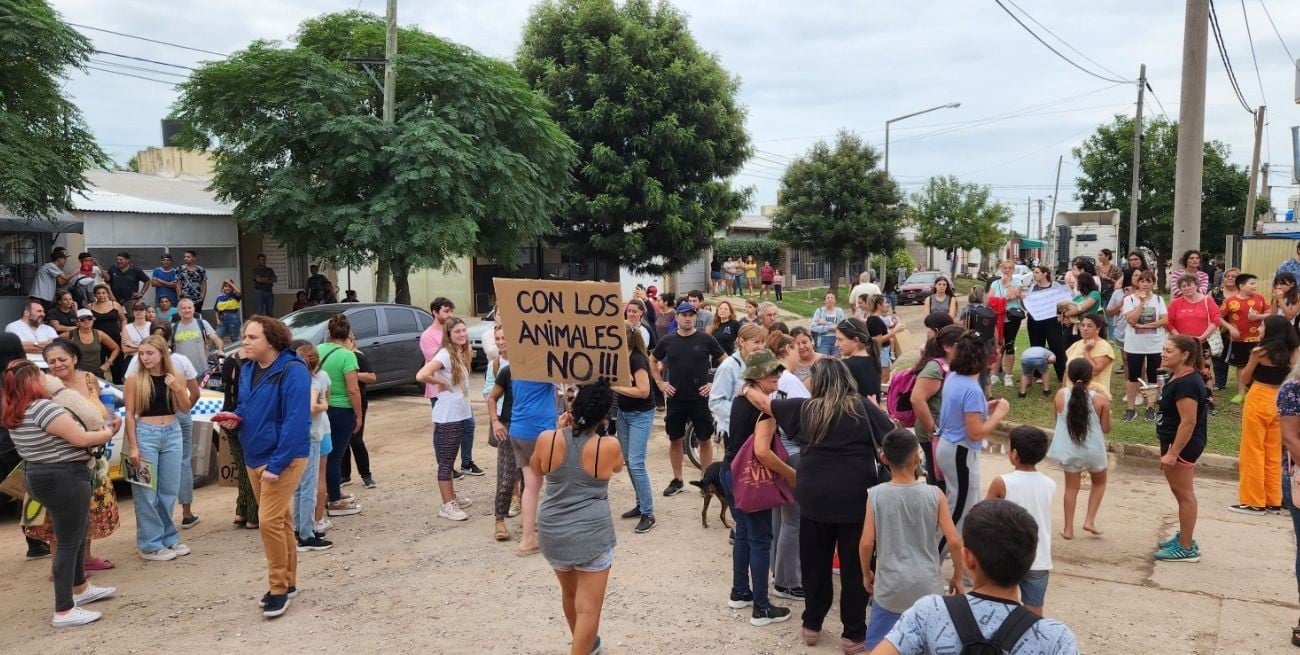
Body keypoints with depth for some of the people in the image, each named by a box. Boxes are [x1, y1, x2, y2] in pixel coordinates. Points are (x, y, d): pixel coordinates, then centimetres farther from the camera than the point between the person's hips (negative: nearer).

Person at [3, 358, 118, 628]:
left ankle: (80, 589, 38)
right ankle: (64, 612, 0)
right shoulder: (43, 408, -21)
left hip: (38, 476, 10)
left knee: (76, 532, 24)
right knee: (69, 541, -3)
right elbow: (80, 438, -21)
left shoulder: (16, 414, 9)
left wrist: (98, 430, 9)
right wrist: (107, 433, -2)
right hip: (63, 478, -10)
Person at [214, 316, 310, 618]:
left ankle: (279, 588, 3)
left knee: (270, 520, -11)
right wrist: (235, 418, -2)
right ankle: (287, 582, 26)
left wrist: (276, 465, -25)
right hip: (254, 457, 8)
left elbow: (296, 422, -23)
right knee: (280, 520, 15)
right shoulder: (247, 369, 7)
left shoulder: (293, 371, -19)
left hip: (283, 459, -8)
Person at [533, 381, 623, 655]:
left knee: (569, 593, 27)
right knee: (588, 608, 1)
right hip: (592, 534, -4)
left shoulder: (547, 439, -8)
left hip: (552, 532, 4)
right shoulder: (609, 446, -12)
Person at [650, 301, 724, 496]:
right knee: (675, 440, 8)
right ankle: (677, 480, 21)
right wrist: (659, 382, 6)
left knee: (705, 439, 4)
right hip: (675, 399, 2)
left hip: (700, 398, -2)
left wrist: (715, 383, -1)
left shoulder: (706, 339, -4)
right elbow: (652, 360, 16)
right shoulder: (668, 340, 1)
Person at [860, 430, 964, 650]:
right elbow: (954, 541, -8)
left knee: (878, 646, 13)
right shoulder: (934, 495, -7)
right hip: (927, 587, 1)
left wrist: (866, 573, 10)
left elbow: (866, 543, -8)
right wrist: (957, 576, 8)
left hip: (890, 586, -1)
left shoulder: (876, 495, -8)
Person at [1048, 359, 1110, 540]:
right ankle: (1089, 520, 15)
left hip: (1069, 450, 1)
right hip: (1093, 450, -1)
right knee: (1099, 483, 24)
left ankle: (1068, 528, 16)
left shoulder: (1061, 395, -10)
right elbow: (1106, 429, -5)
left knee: (1071, 487, 14)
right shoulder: (1100, 399, -14)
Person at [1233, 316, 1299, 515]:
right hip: (1279, 403, 6)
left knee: (1253, 452, 3)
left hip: (1258, 401, -6)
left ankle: (1254, 502, 6)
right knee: (1274, 454, 14)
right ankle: (1274, 501, 20)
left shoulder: (1260, 351, -13)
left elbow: (1245, 379, -3)